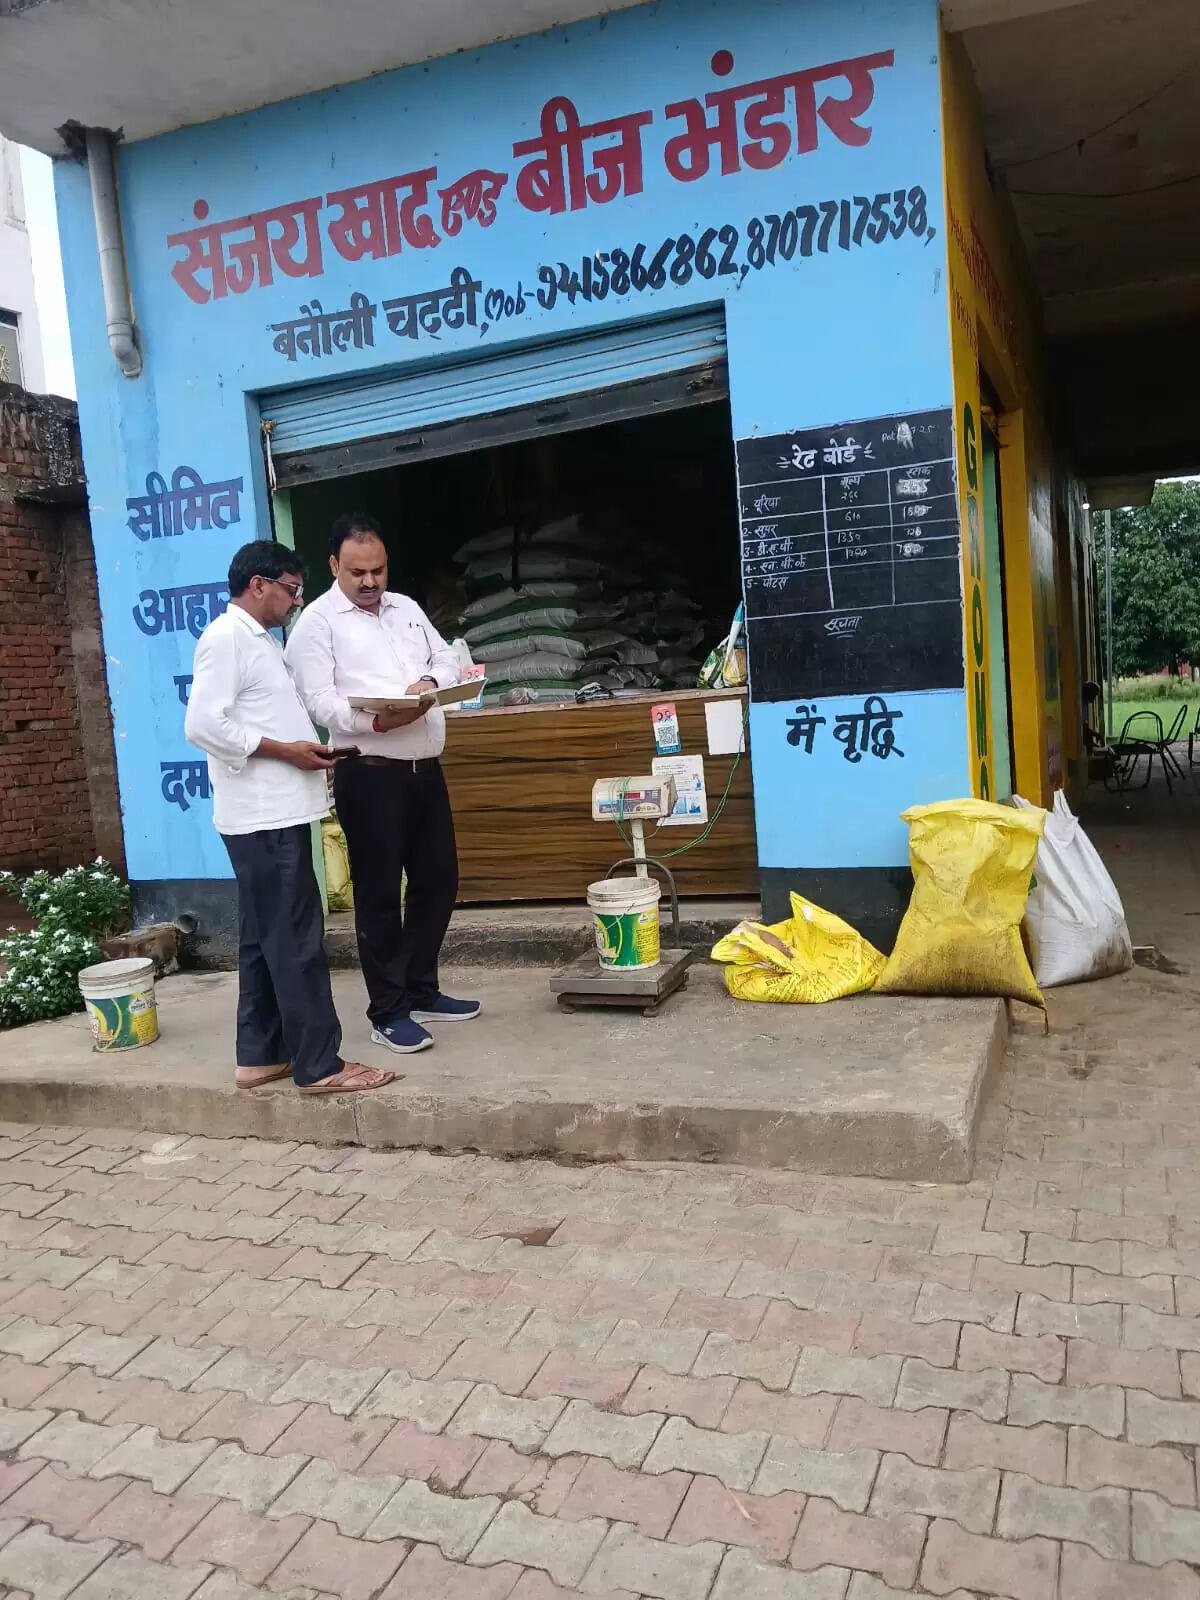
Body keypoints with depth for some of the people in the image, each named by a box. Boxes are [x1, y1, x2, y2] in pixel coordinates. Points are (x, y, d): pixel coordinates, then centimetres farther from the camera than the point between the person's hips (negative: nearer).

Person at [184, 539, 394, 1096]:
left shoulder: (260, 638, 19)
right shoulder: (226, 637, -12)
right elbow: (203, 724, -21)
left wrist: (306, 751, 9)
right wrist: (285, 750, -18)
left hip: (277, 811, 10)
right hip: (262, 814, -10)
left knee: (266, 936, 13)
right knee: (296, 938, -6)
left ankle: (260, 1055, 22)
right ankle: (319, 1065, 0)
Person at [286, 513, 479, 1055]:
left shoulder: (407, 608, 16)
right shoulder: (316, 621, -4)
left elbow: (448, 658, 15)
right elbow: (320, 703, -13)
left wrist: (430, 681, -9)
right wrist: (375, 721, -29)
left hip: (426, 770, 7)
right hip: (369, 775, -7)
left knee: (438, 880, 13)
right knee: (379, 894, 0)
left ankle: (422, 991, 29)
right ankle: (388, 1012, 11)